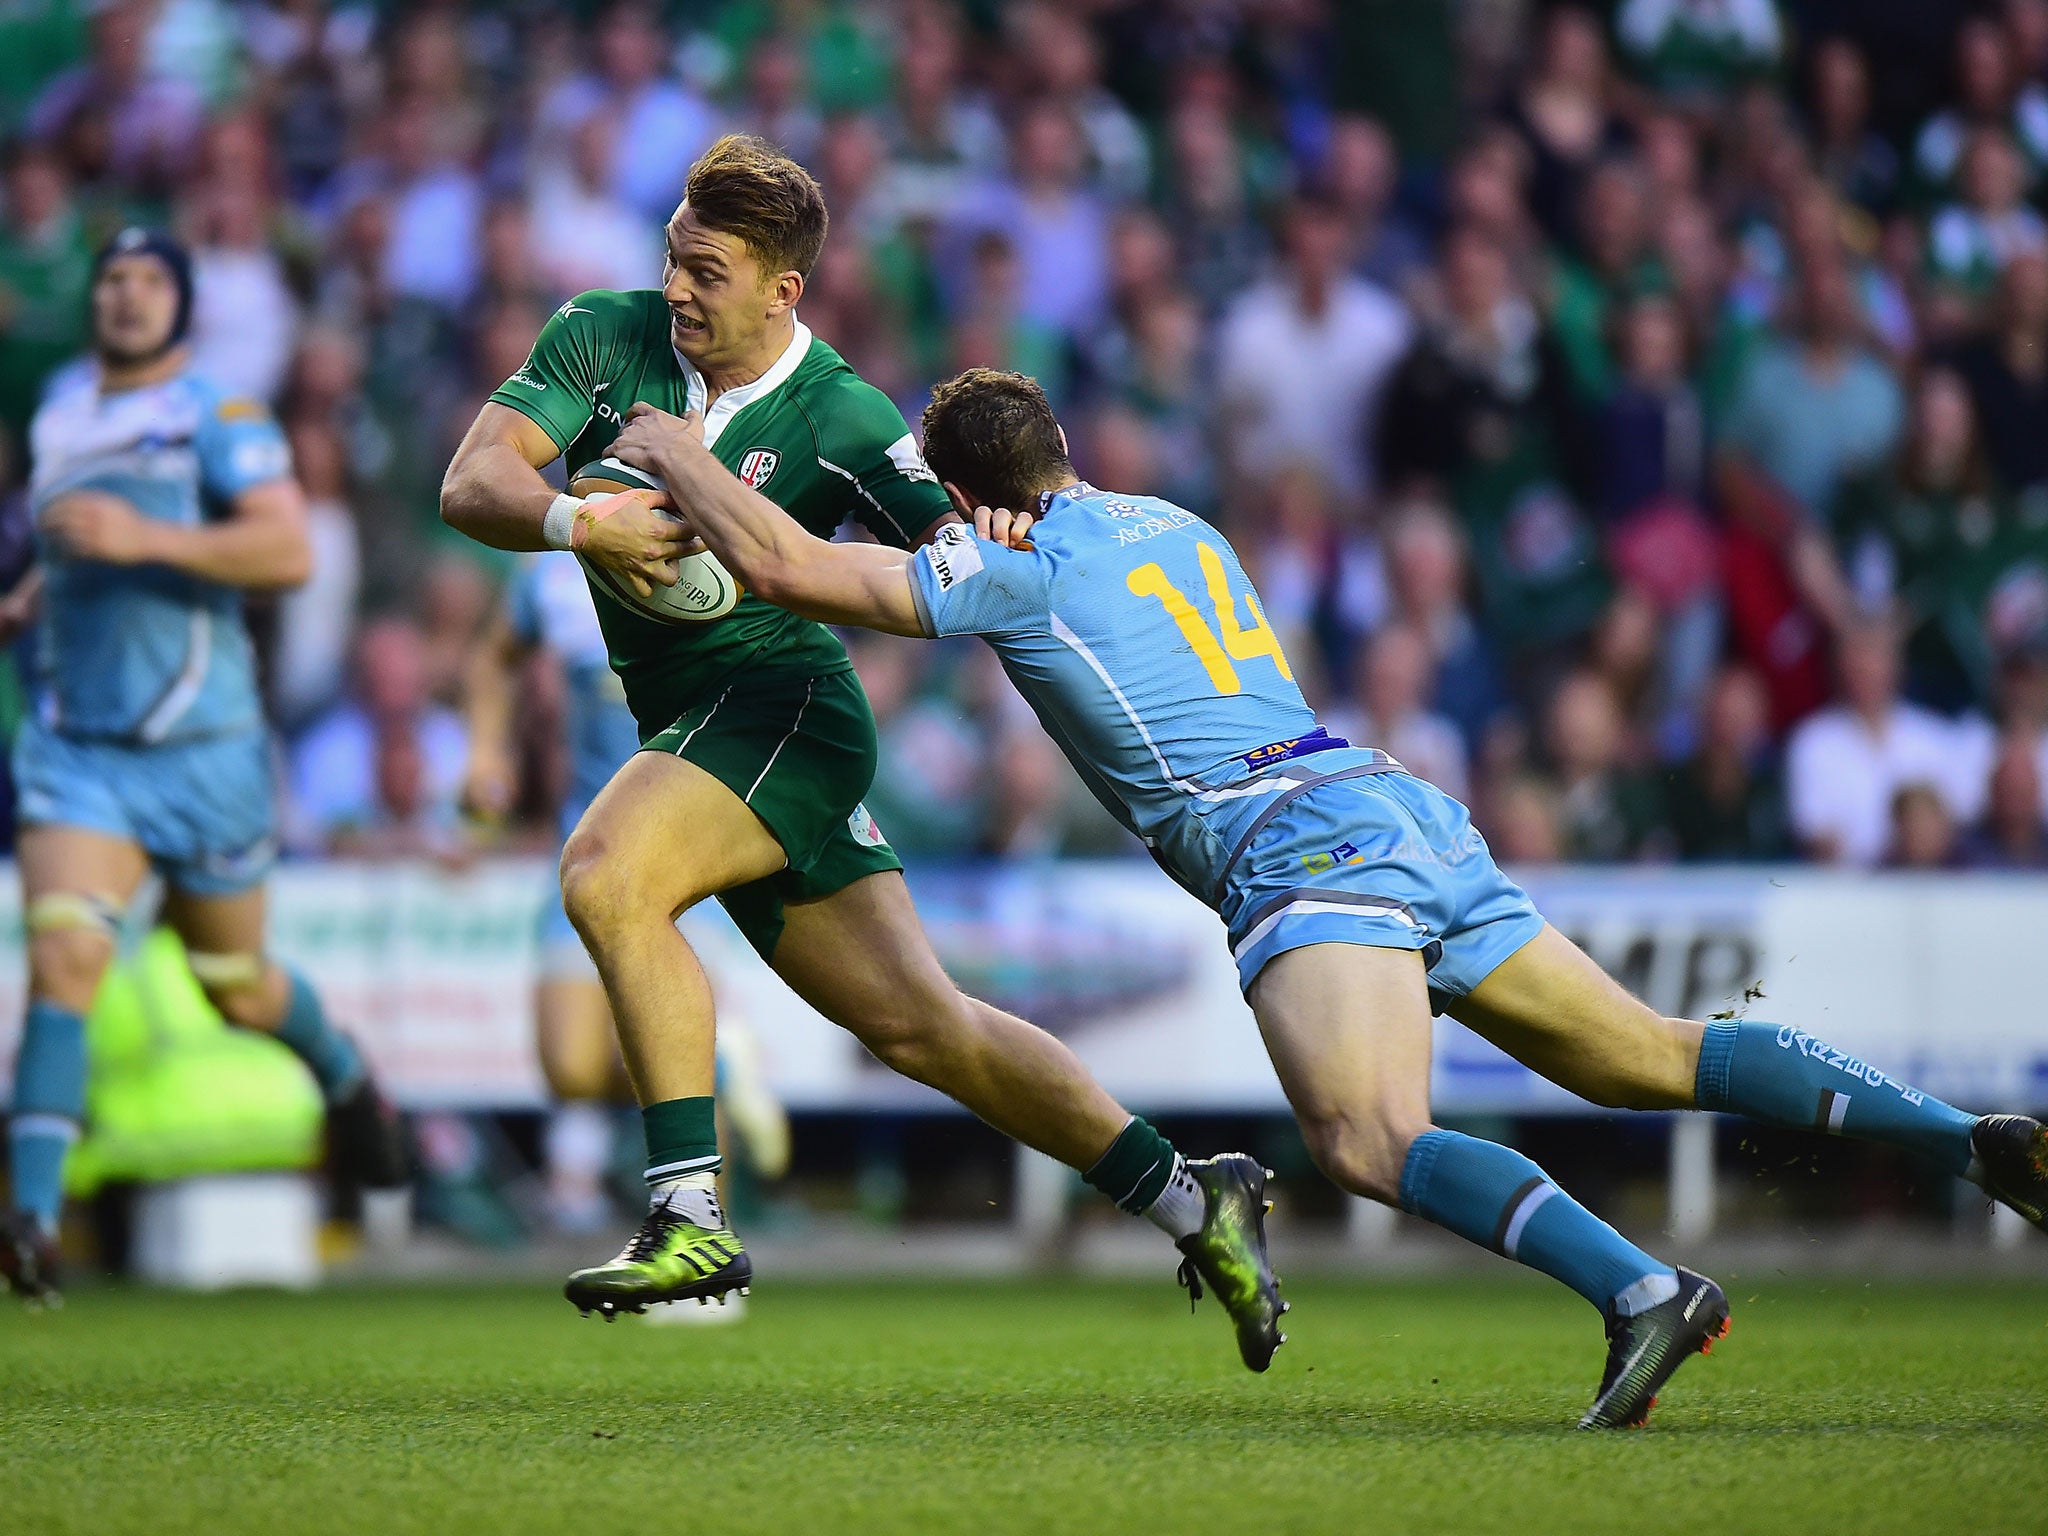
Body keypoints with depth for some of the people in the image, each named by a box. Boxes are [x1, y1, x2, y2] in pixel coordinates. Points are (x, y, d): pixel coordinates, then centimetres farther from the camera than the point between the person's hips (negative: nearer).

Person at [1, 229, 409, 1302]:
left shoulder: (220, 420, -7)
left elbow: (289, 549, -23)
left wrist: (146, 539, -31)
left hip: (204, 750, -3)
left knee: (238, 990, 12)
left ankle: (343, 1074, 46)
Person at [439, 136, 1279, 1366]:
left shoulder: (839, 418, -10)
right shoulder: (600, 341, 0)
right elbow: (472, 483, -7)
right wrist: (577, 522, -27)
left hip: (784, 705, -6)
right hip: (692, 728, 6)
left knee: (606, 874, -30)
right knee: (916, 1022, 7)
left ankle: (692, 1213, -28)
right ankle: (1190, 1201, 14)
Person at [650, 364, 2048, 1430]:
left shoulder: (1016, 570, 4)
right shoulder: (1172, 523, 26)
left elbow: (781, 564, 3)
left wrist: (673, 450, 19)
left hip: (1303, 842, -8)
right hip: (1416, 813, 8)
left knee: (1369, 1139, -25)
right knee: (1642, 1056, 10)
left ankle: (1641, 1288, -46)